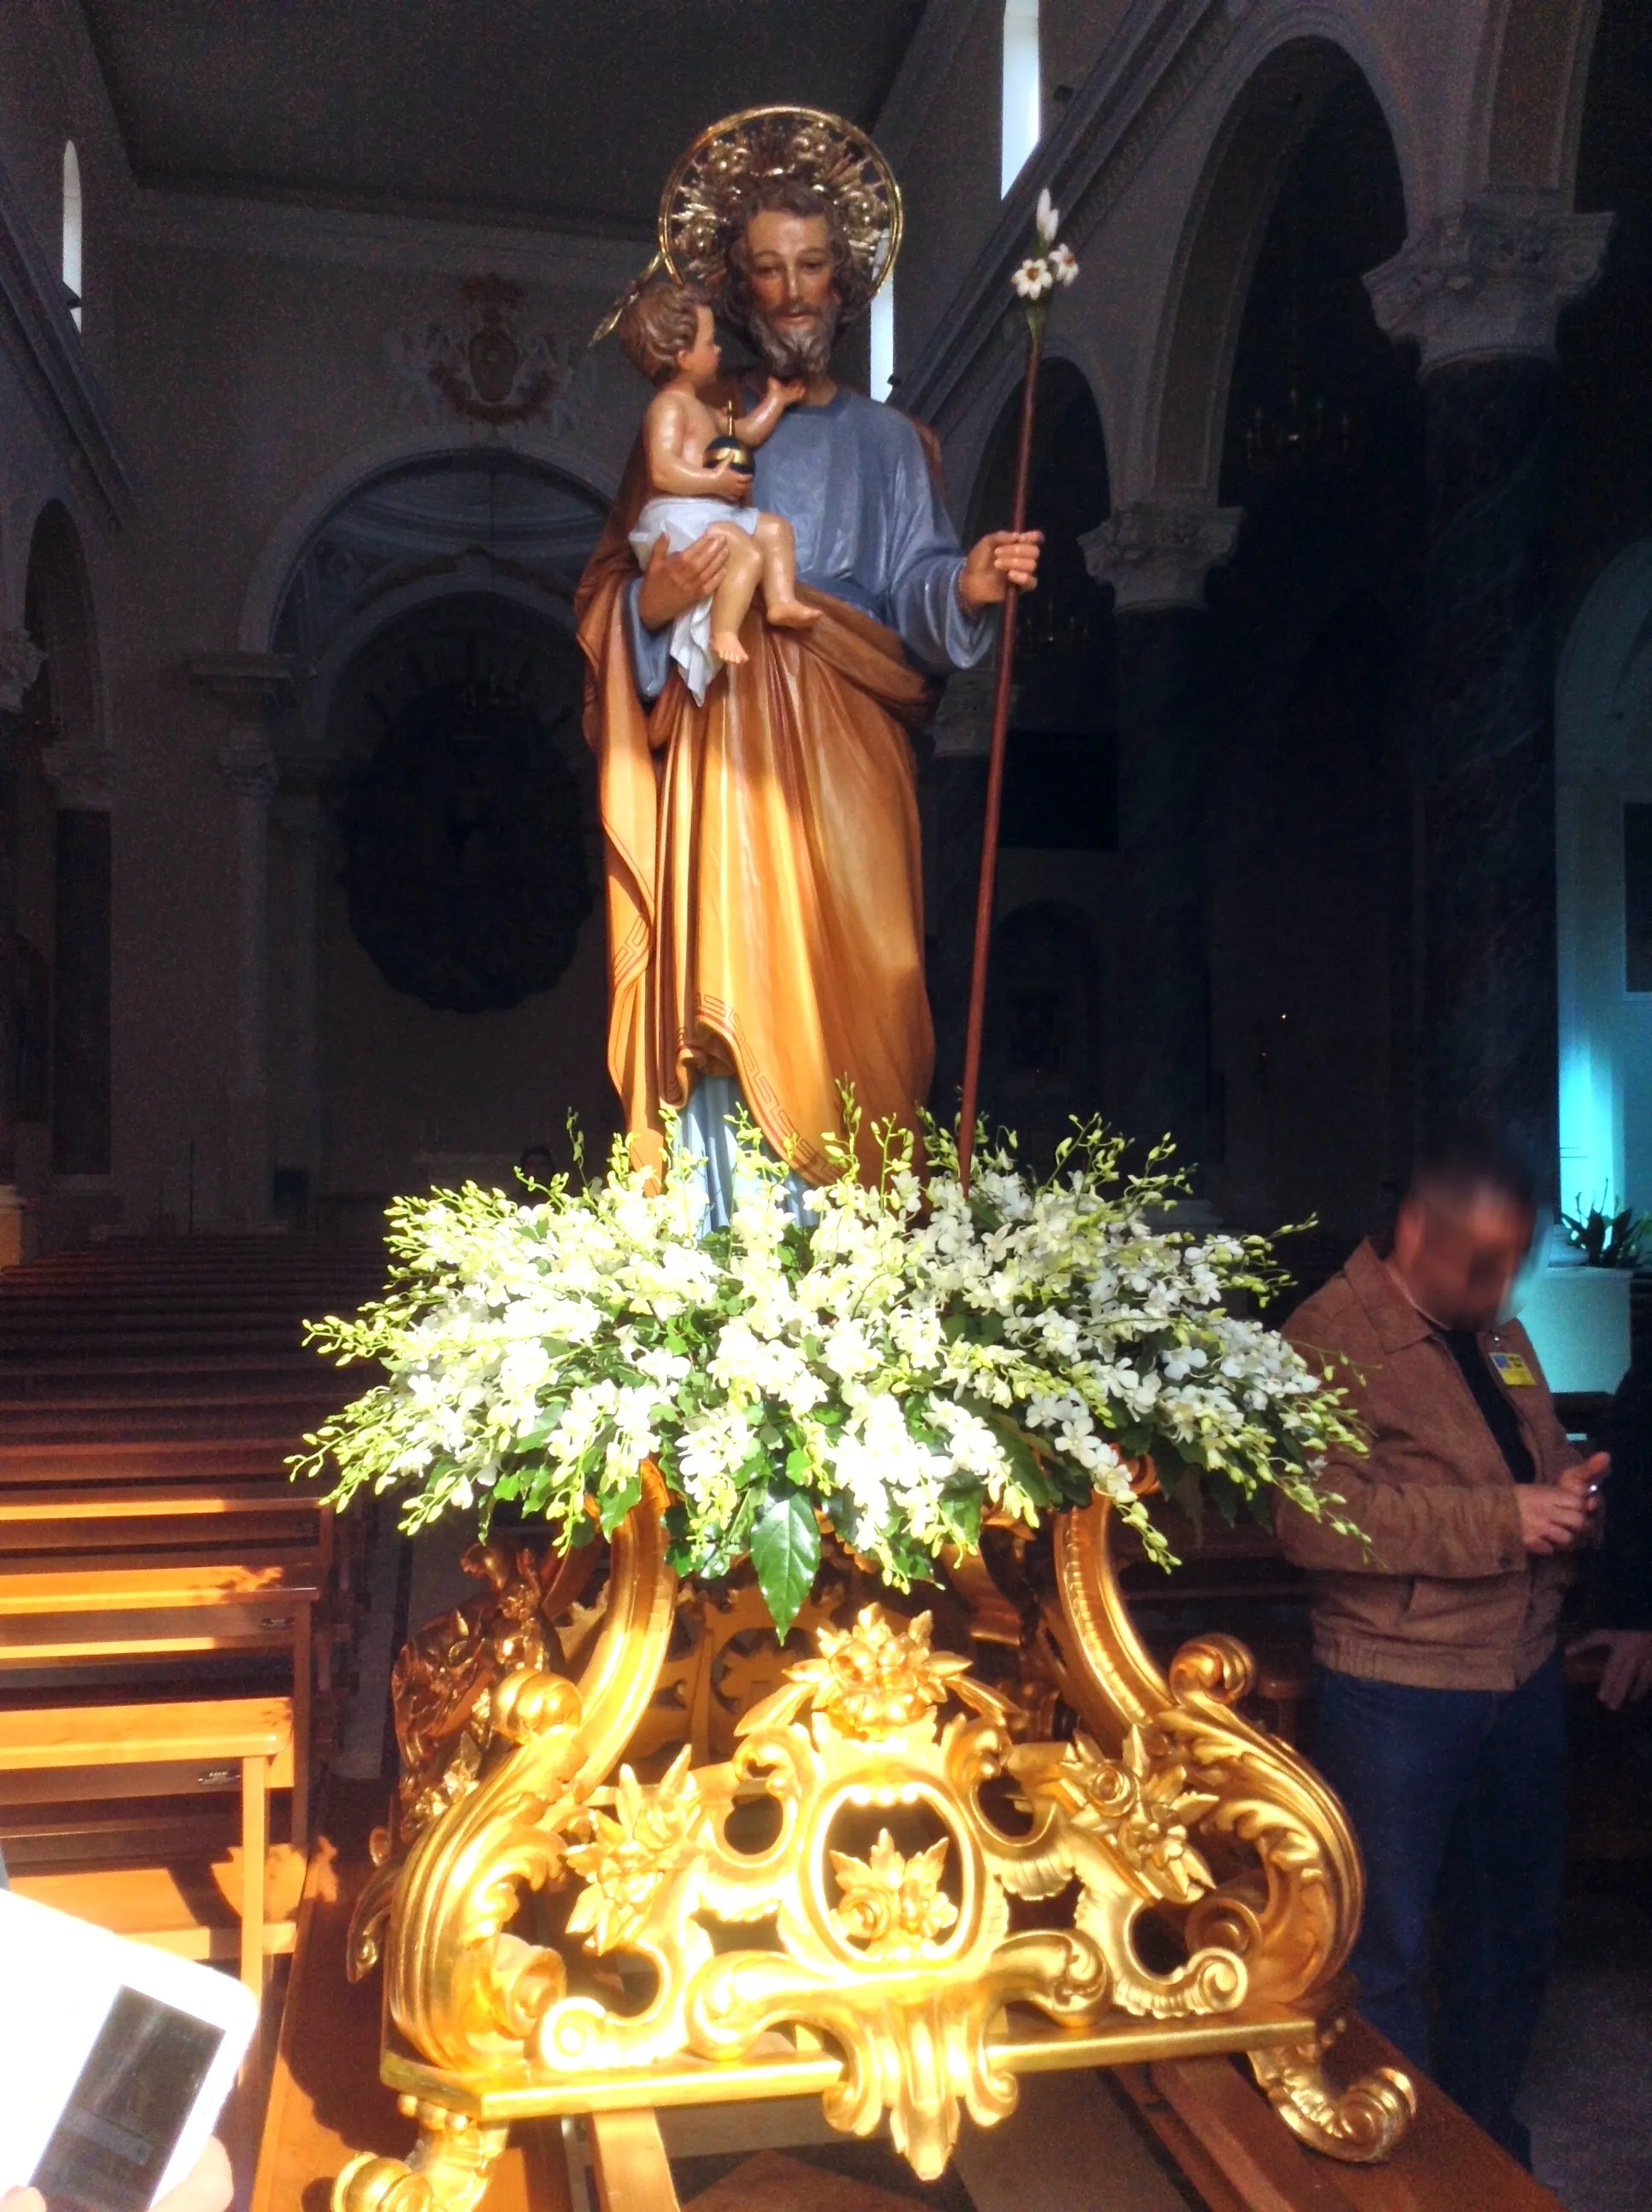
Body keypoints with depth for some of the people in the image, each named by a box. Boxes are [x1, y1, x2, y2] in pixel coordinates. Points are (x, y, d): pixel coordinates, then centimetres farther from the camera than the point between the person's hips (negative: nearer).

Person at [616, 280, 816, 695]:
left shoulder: (696, 406, 23)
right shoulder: (668, 405, -11)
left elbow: (744, 432, 37)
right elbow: (663, 471, -24)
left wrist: (775, 401, 35)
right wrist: (717, 481, -21)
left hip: (711, 512, 11)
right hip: (677, 517, -11)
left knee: (776, 528, 16)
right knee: (748, 553, -28)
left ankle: (781, 601, 3)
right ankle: (723, 634, -30)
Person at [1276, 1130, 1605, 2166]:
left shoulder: (1499, 1335, 11)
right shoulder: (1330, 1337, -15)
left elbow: (1549, 1455, 23)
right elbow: (1315, 1516, -25)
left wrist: (1570, 1493, -2)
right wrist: (1501, 1520, -25)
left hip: (1525, 1673, 8)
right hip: (1399, 1690, -8)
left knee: (1515, 1927, 21)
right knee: (1387, 1950, 8)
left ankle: (1486, 2146, 41)